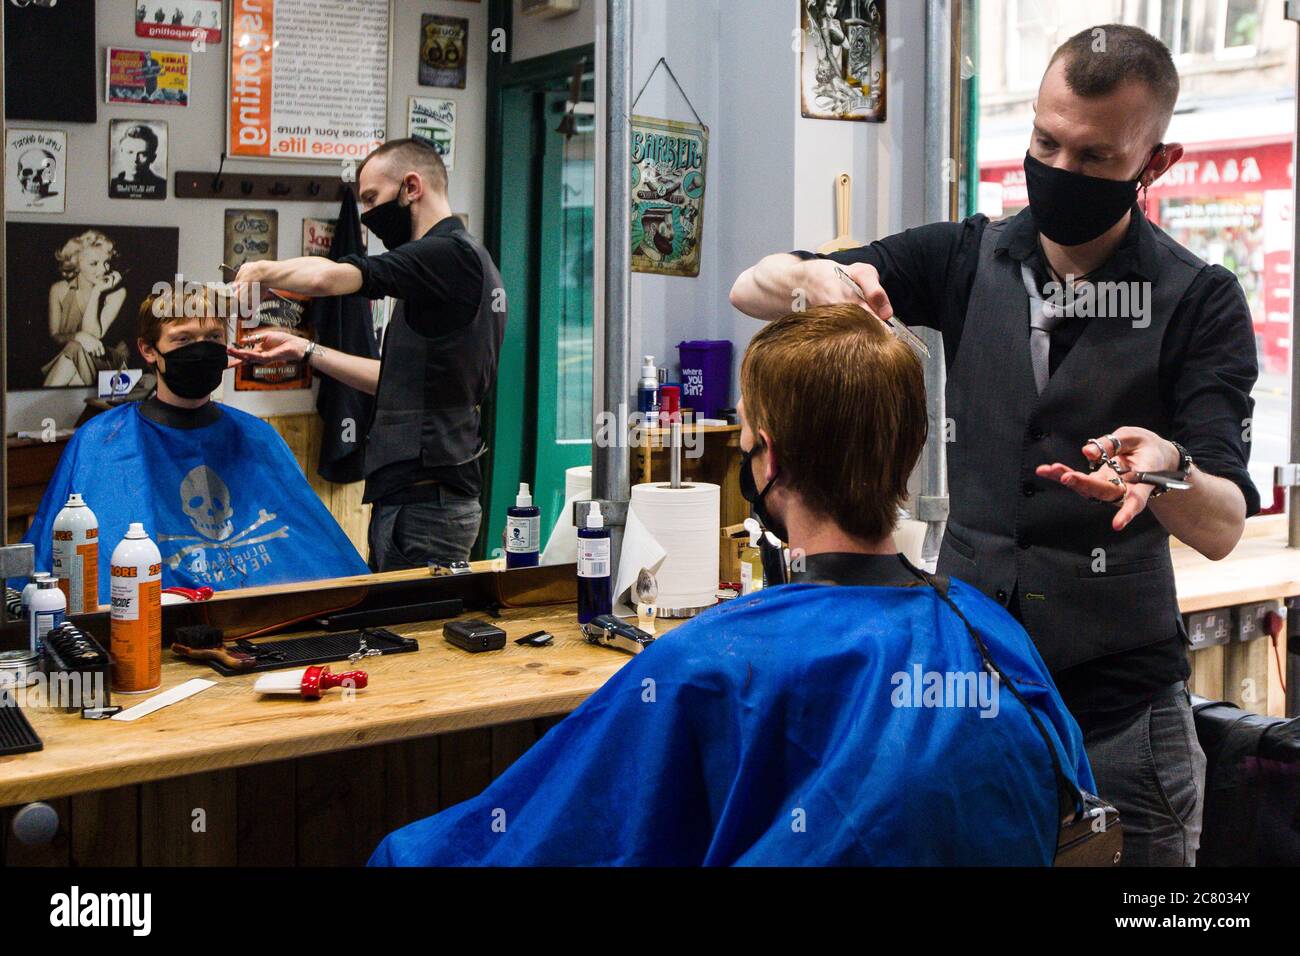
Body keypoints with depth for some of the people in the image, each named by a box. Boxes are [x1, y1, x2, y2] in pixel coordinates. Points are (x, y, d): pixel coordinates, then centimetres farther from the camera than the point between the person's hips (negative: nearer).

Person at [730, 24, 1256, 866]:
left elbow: (1223, 529, -14)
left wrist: (1167, 469, -37)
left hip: (1119, 712, -2)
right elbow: (750, 289, 0)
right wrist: (814, 277, -23)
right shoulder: (967, 259, 2)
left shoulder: (1201, 303, -8)